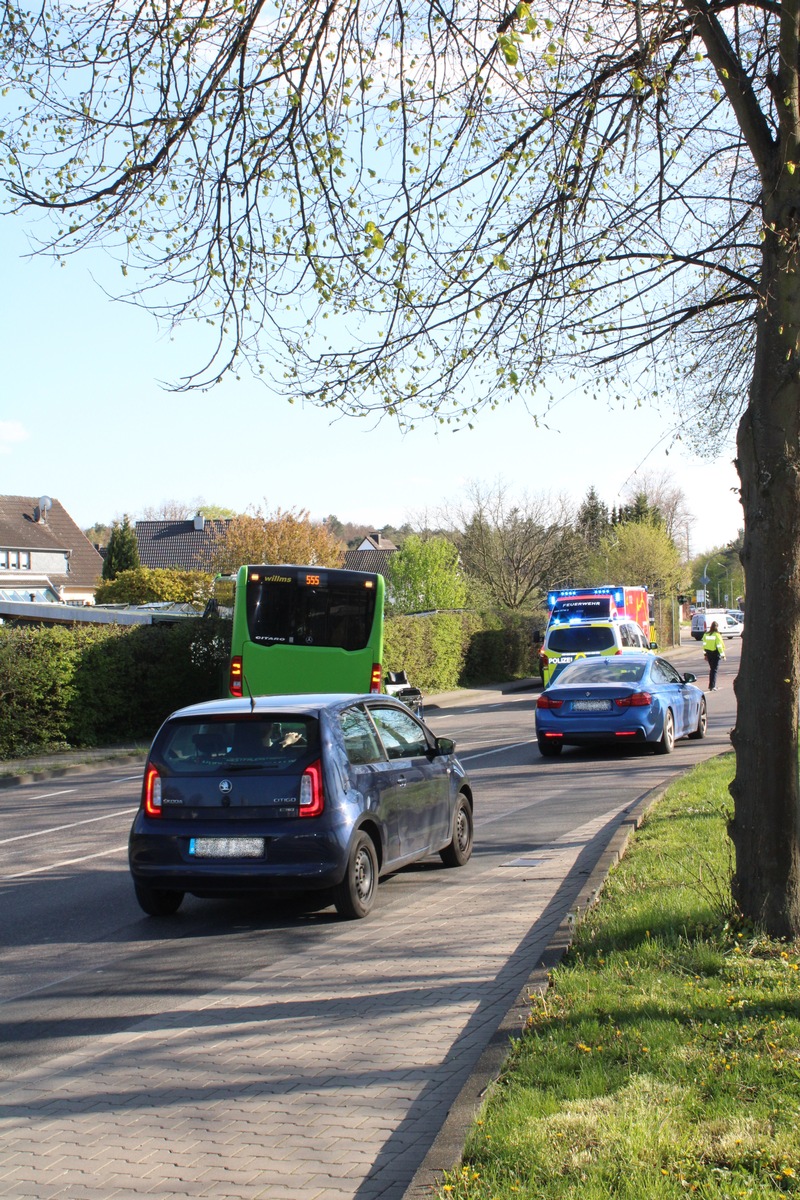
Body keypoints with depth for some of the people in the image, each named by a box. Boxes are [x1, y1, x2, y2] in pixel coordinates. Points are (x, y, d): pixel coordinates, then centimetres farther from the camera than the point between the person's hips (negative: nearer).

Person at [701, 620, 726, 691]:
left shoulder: (706, 634, 3)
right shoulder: (717, 635, -14)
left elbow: (704, 645, 8)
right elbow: (719, 646, -14)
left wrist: (705, 654, 15)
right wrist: (722, 654, -7)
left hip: (708, 653, 5)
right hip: (715, 653, -5)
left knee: (711, 669, 18)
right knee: (714, 670, -1)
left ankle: (711, 685, 22)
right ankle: (712, 686, -6)